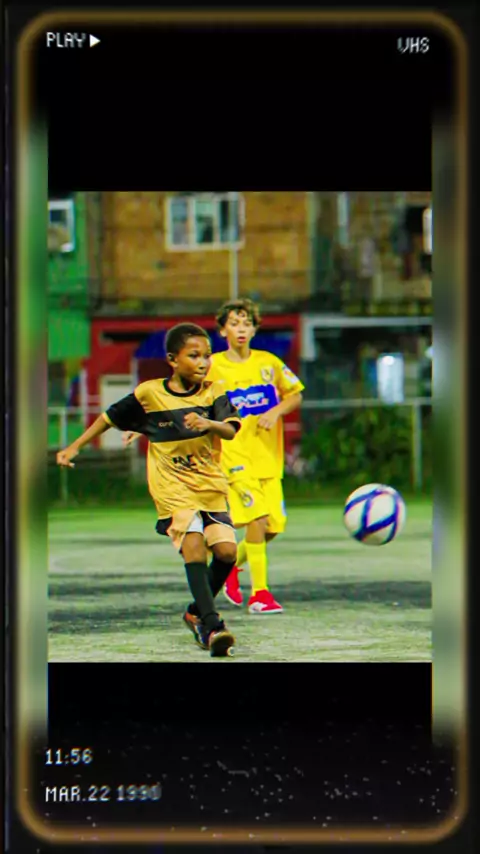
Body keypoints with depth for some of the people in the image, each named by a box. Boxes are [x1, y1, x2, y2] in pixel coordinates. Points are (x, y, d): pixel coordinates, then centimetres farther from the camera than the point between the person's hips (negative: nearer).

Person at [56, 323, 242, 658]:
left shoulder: (213, 392, -1)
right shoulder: (150, 393, -3)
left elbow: (231, 431, -16)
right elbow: (110, 418, 11)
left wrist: (209, 423, -38)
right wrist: (75, 447, 12)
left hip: (211, 486, 2)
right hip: (172, 488, -2)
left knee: (226, 549, -8)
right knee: (193, 541, -23)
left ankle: (197, 612, 18)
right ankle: (211, 624, -28)